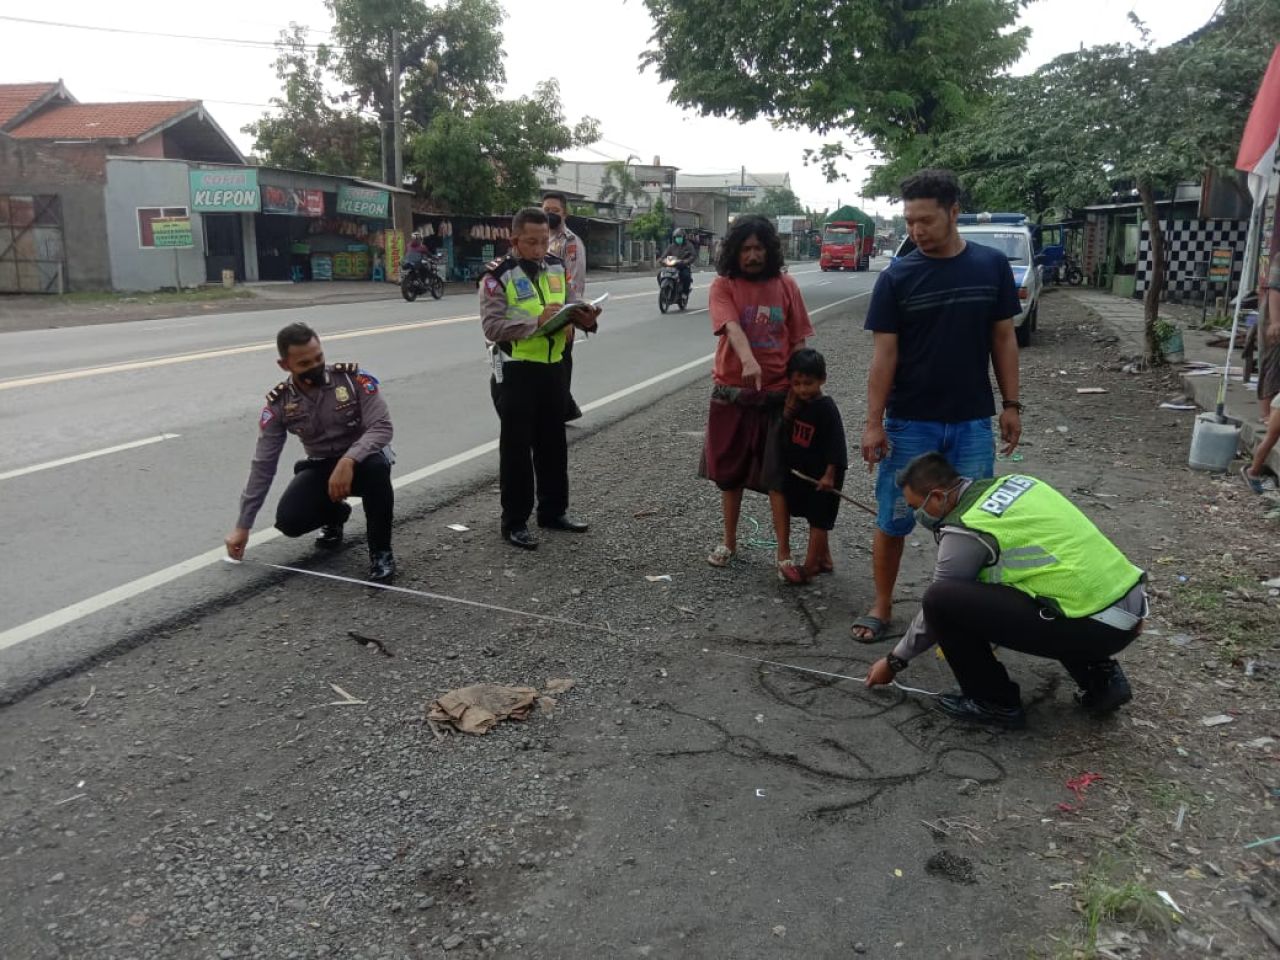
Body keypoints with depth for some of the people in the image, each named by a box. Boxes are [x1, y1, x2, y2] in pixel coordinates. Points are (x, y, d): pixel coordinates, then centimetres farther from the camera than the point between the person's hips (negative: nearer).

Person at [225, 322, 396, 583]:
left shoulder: (354, 377, -19)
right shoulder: (279, 404, -11)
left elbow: (382, 427, -25)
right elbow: (263, 466, -6)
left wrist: (348, 462, -43)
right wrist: (243, 526, -4)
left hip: (362, 459, -3)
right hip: (321, 468, 3)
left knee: (376, 466, -39)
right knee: (288, 520, -22)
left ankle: (381, 552, -19)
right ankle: (334, 514, 16)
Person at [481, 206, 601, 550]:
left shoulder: (557, 268, 8)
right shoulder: (499, 276, -11)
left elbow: (569, 307, 19)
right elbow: (492, 326, -20)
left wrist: (584, 318, -5)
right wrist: (536, 321, -29)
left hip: (553, 367, 6)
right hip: (516, 371, -6)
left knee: (553, 443, 15)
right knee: (516, 447, 2)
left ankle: (553, 511, 30)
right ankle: (514, 522, 12)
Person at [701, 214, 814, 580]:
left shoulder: (786, 286, 2)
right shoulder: (724, 286, -5)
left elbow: (798, 340, 7)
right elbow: (732, 327, -23)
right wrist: (748, 361, -42)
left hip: (777, 394, 0)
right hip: (732, 392, 0)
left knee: (778, 476, 0)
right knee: (730, 471, 13)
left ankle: (784, 555, 8)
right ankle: (729, 542, 29)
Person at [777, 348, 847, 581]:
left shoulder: (826, 408, -19)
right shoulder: (797, 403, 2)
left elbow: (835, 444, -19)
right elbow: (785, 430, 3)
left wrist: (829, 474, -20)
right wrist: (788, 409, -12)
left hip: (822, 472, -8)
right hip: (800, 470, 8)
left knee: (818, 519, 0)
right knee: (814, 518, 18)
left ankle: (810, 565, 5)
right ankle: (824, 559, 31)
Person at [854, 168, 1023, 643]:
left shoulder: (991, 266, 0)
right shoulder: (897, 277, -5)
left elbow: (1003, 338, 6)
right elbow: (884, 352, -6)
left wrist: (1011, 404, 3)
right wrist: (873, 422, -9)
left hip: (973, 422, 1)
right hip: (908, 423, -1)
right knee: (892, 519, 6)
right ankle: (882, 607, 22)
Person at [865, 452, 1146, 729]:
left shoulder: (966, 530, -8)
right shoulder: (1012, 484, 15)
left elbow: (938, 603, 3)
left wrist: (895, 661, 17)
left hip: (1090, 625, -9)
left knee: (941, 600, -11)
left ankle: (995, 702, 6)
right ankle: (1101, 678, 23)